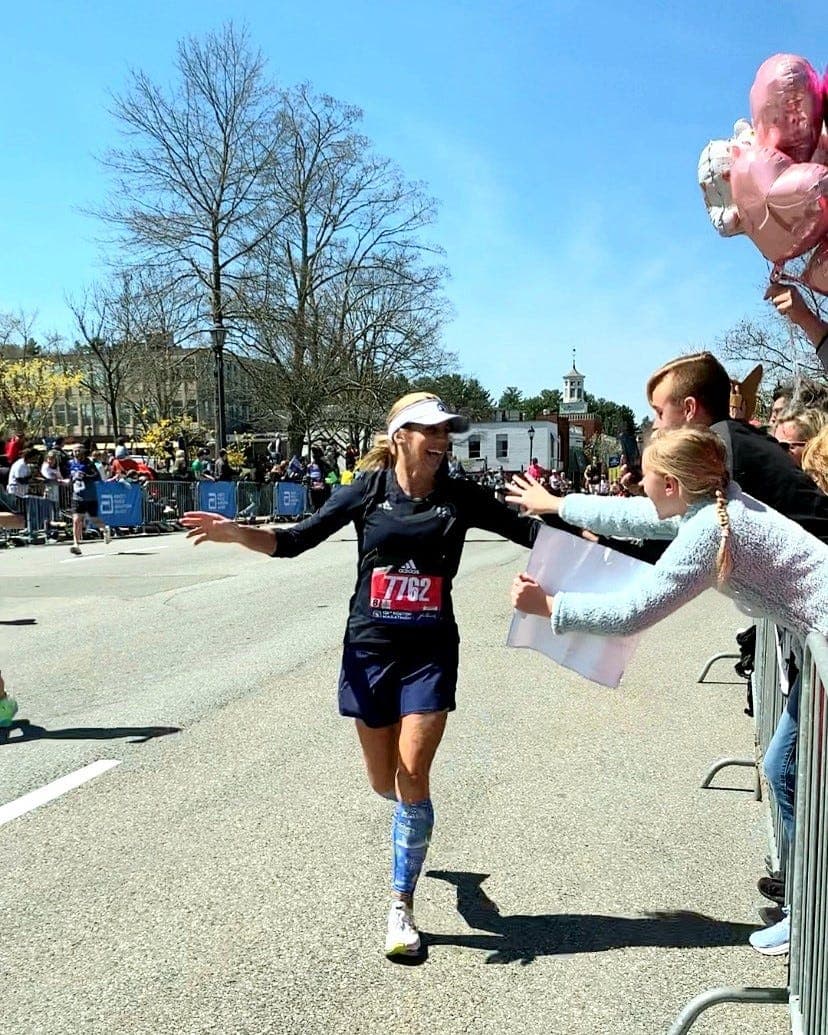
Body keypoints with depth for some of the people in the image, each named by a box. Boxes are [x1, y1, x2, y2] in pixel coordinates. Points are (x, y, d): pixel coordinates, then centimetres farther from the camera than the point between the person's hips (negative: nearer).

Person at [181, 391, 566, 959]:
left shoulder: (462, 497, -4)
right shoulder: (369, 489, -4)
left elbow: (531, 531, -6)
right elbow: (296, 540, -3)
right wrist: (235, 532, -18)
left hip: (431, 652, -1)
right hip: (370, 649, 1)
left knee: (413, 777, -7)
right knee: (385, 781, 13)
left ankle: (402, 906, 11)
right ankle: (414, 819, 51)